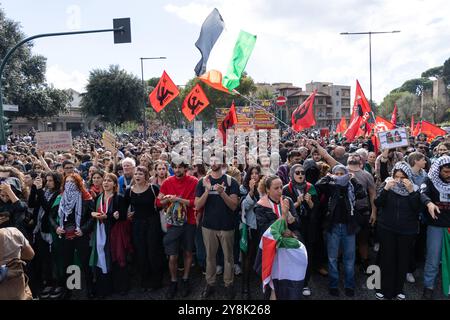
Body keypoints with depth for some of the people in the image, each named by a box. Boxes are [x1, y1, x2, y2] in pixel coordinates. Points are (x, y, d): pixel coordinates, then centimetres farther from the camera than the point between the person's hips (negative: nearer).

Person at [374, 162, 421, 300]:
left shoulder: (414, 188, 0)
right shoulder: (387, 184, -2)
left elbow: (417, 209, -10)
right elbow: (377, 203, -10)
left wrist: (411, 191, -20)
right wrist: (386, 188, -23)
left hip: (407, 230, 1)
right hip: (387, 229, -1)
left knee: (403, 259, 8)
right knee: (387, 258, 1)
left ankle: (398, 289, 25)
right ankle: (385, 289, 15)